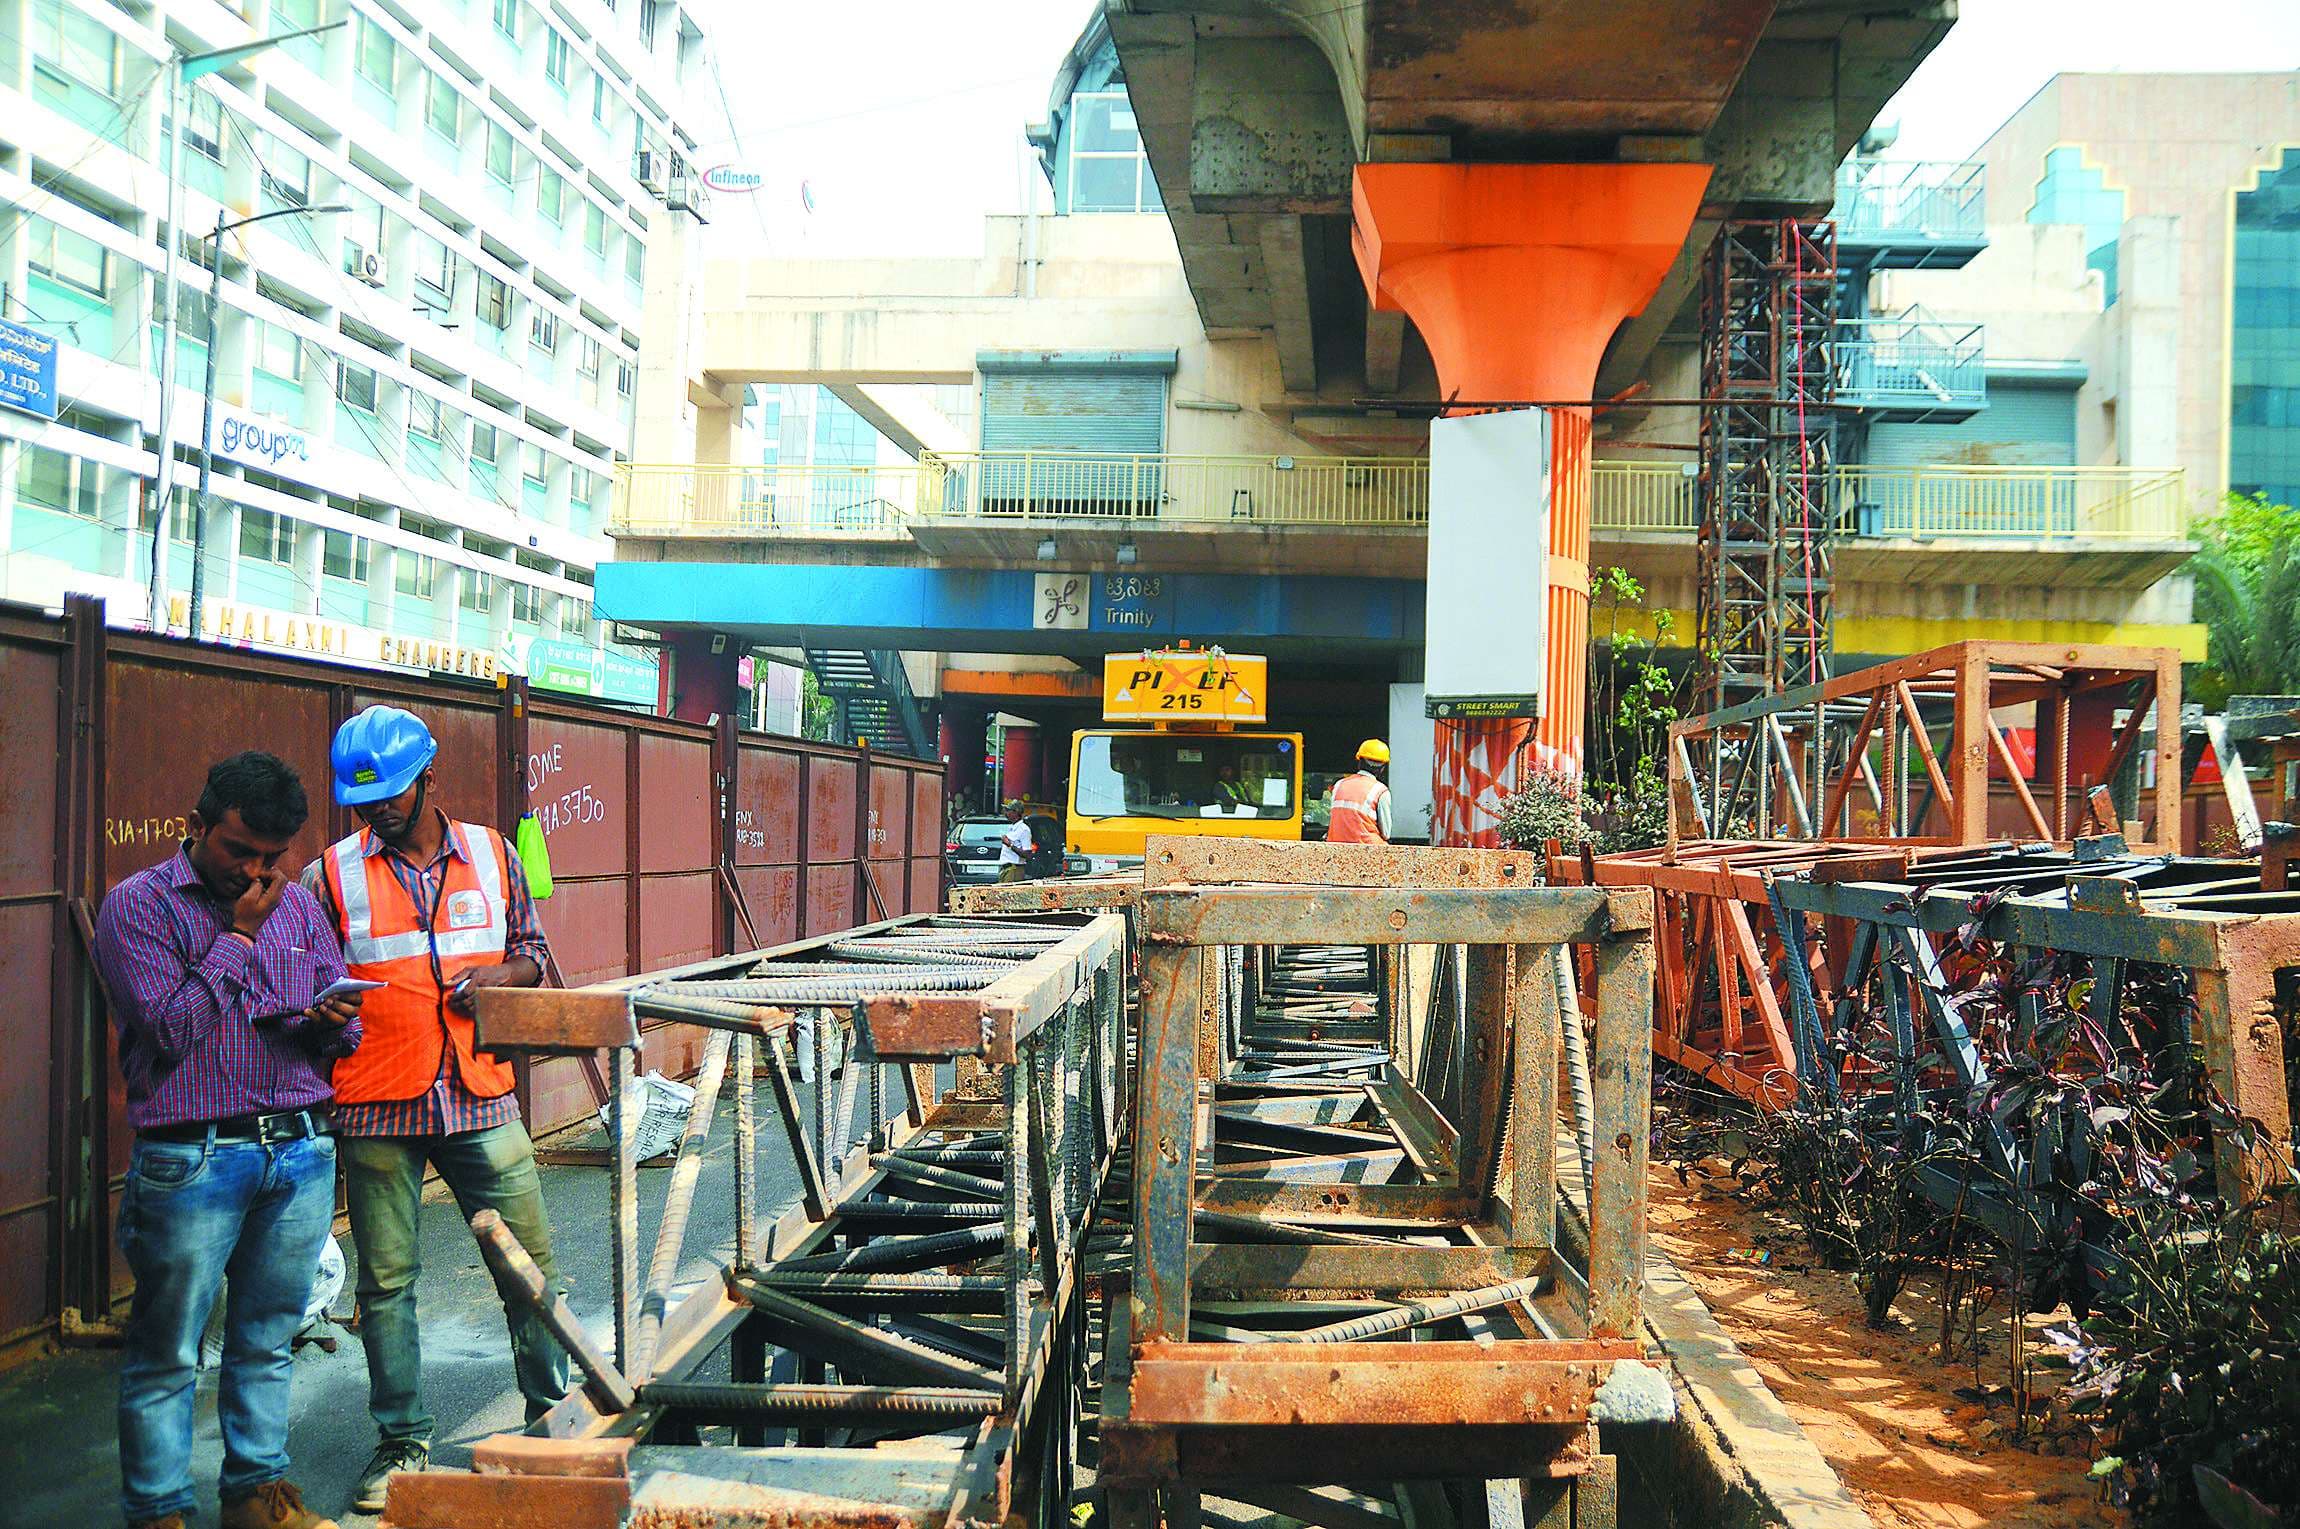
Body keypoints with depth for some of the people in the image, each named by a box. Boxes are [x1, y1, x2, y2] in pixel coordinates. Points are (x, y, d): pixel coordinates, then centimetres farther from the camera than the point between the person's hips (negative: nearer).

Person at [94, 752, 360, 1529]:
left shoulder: (298, 905, 12)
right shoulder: (137, 906, -3)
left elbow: (346, 1029, 15)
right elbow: (171, 1031, -14)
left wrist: (334, 1022, -8)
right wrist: (237, 935, -11)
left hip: (302, 1153, 5)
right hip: (193, 1162, -4)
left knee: (267, 1341, 14)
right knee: (165, 1355, 4)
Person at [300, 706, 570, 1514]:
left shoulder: (491, 854, 6)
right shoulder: (333, 875, 1)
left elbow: (532, 952, 15)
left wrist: (501, 974, -6)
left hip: (481, 1099, 1)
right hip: (377, 1111, -1)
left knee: (530, 1260, 6)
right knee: (386, 1280, 6)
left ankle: (551, 1406, 24)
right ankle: (402, 1439, 21)